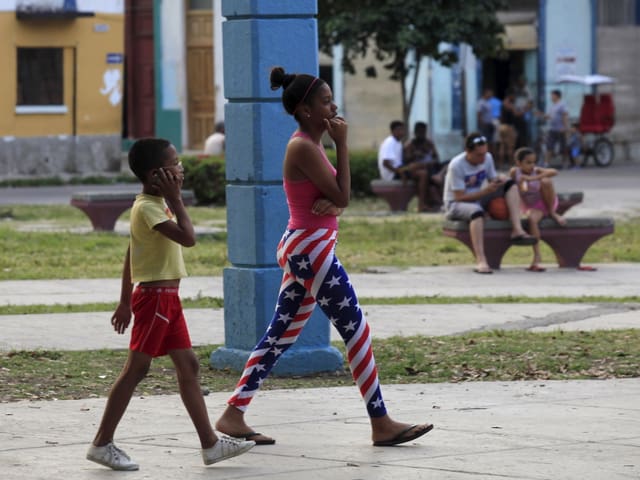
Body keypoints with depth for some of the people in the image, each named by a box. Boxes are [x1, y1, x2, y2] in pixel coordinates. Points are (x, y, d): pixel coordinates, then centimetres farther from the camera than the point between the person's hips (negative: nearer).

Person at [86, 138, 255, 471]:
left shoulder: (155, 204, 14)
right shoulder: (148, 207, -17)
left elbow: (130, 256, 18)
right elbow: (187, 238, -28)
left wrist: (126, 301, 20)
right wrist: (176, 199, -17)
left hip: (167, 297, 10)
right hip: (155, 296, -10)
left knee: (188, 366, 8)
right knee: (136, 368, -6)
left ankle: (210, 444, 11)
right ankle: (102, 444, 0)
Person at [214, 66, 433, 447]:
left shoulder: (313, 145, 14)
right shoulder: (303, 147, -16)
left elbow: (340, 199, 15)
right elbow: (343, 196, -16)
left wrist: (332, 203, -9)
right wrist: (342, 143, -12)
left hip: (303, 248, 10)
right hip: (312, 248, -10)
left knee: (280, 336, 10)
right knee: (358, 331, -5)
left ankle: (234, 413, 10)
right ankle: (381, 424, -1)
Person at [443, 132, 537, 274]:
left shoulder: (487, 158, -1)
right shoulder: (456, 165, -21)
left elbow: (492, 179, 10)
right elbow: (459, 197, -22)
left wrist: (499, 180, -15)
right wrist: (485, 191, -30)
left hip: (478, 200, 7)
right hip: (456, 205, -7)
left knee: (510, 184, -12)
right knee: (477, 211, -42)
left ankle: (517, 231, -26)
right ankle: (480, 261, -51)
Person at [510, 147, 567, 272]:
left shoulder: (537, 171, -18)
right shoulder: (515, 171, -12)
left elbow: (554, 172, -36)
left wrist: (533, 178, -43)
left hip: (546, 202, -1)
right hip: (531, 207, 1)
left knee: (546, 181, -29)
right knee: (532, 218, -36)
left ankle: (552, 213, -8)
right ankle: (537, 257, -33)